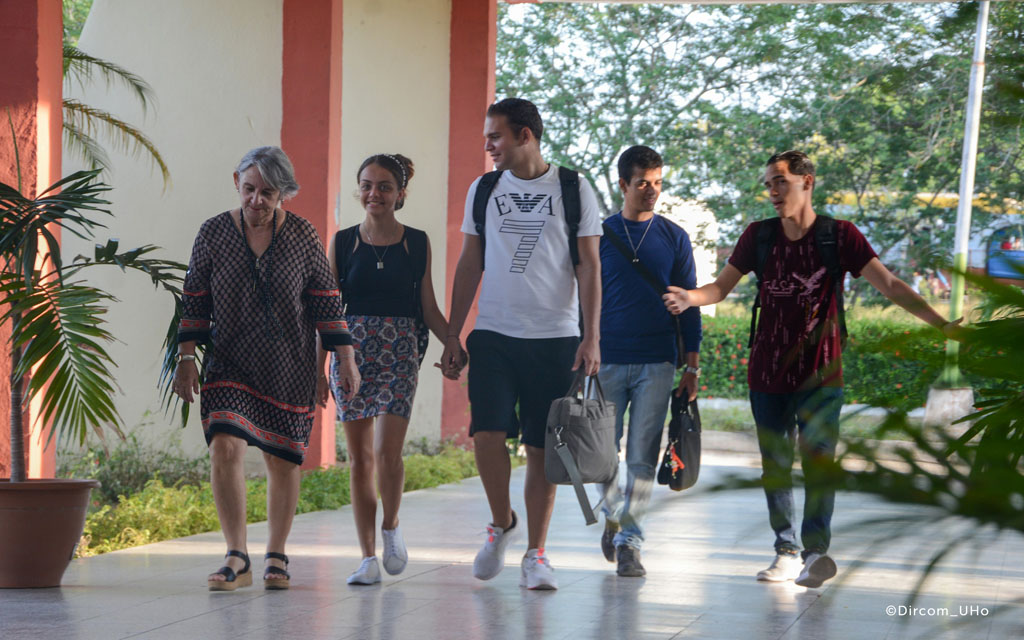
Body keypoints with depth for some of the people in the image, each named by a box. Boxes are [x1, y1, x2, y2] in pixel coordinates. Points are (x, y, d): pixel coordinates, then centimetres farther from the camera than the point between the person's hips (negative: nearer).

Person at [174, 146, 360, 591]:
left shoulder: (302, 236, -2)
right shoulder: (213, 233, -1)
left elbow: (327, 301, 3)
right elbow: (194, 301, 5)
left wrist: (346, 361, 2)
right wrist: (186, 359, 0)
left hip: (290, 368, 0)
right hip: (230, 366, 0)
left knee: (283, 459, 5)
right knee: (224, 449, -17)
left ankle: (276, 557, 21)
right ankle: (237, 559, -12)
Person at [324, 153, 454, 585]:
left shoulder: (417, 243, 5)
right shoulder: (342, 243, 6)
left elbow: (429, 308, 8)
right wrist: (317, 367, 5)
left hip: (399, 354, -1)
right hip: (352, 352, 1)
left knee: (387, 451, -15)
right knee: (359, 457, 1)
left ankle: (391, 528, 12)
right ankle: (368, 557, 6)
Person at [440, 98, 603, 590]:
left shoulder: (573, 190, 1)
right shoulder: (483, 190, 10)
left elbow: (589, 266, 0)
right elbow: (469, 266, 13)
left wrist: (592, 337, -8)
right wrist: (452, 337, 9)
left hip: (555, 337, -2)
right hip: (493, 333, 2)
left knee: (542, 447, 0)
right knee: (487, 434, -13)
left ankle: (535, 554, 9)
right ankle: (501, 523, 13)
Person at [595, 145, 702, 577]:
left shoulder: (674, 238, 6)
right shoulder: (601, 235, 5)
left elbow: (688, 302, 7)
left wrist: (692, 365, 2)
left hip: (656, 363, 0)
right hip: (608, 360, 0)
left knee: (642, 457, -4)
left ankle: (630, 542, 1)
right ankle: (613, 515, 29)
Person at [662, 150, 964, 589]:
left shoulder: (839, 236, -3)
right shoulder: (759, 236, 5)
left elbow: (889, 285, -7)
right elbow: (721, 287, 6)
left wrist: (941, 324, -17)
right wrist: (690, 297, -17)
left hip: (820, 375, -3)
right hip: (767, 374, 3)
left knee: (818, 461, -15)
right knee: (775, 467, 6)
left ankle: (816, 550, -21)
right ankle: (787, 552, 15)